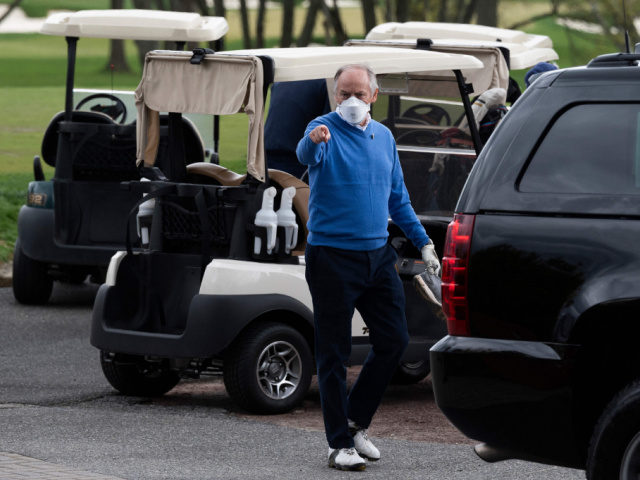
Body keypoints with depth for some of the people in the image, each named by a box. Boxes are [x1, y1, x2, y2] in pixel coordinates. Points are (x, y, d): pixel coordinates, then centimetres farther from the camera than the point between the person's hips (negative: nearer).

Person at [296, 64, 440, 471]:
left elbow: (399, 199, 21)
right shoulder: (325, 130, -7)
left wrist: (424, 243, 17)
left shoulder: (384, 137, 11)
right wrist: (313, 141, -55)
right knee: (335, 351, -2)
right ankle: (340, 444, 2)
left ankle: (356, 421, 23)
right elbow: (306, 155, -32)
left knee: (394, 340, 6)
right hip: (332, 256, -6)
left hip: (378, 255, 6)